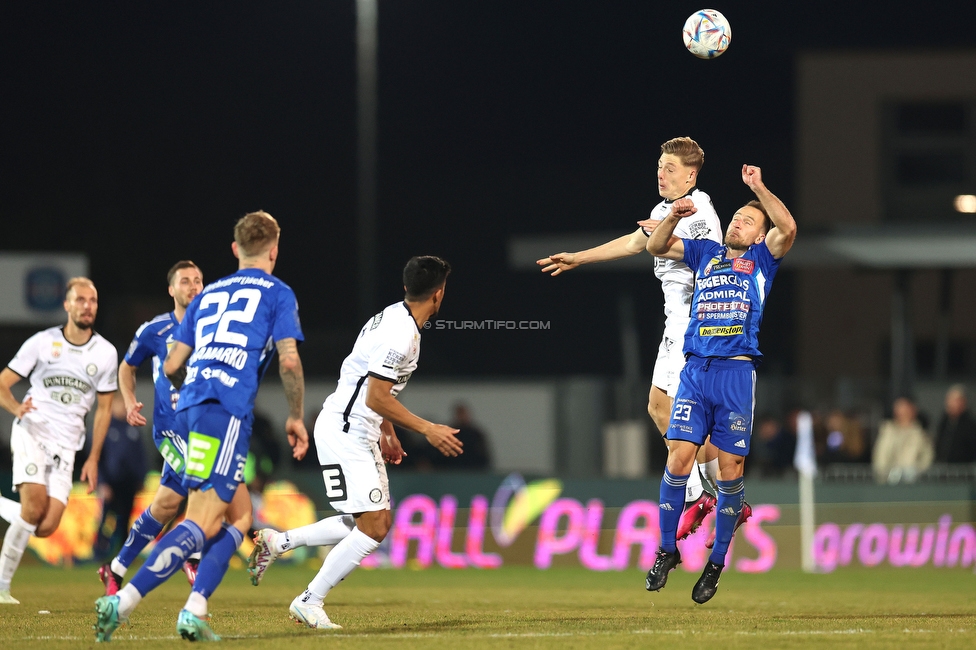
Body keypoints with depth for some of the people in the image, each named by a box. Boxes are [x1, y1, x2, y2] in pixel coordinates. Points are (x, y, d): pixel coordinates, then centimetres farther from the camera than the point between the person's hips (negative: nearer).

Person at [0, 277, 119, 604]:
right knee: (35, 506, -24)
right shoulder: (42, 342, 0)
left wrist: (93, 459, 8)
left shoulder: (106, 353, 4)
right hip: (32, 431, -3)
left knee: (46, 527, -11)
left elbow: (104, 408, 12)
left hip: (66, 444, 3)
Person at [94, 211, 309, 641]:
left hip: (189, 409, 7)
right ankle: (123, 602, -27)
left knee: (239, 515, 15)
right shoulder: (277, 294, 10)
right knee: (203, 522, -12)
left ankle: (194, 611, 0)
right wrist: (296, 417, 10)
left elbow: (172, 367, 22)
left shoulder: (208, 295, 25)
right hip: (228, 409, -7)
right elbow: (289, 361, -2)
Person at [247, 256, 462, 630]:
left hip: (359, 433, 10)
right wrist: (427, 430, -18)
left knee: (377, 522, 12)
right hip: (343, 433, -10)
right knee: (373, 525, -12)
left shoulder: (394, 317, 11)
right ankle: (309, 603, -4)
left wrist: (387, 432, 27)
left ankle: (276, 543, 17)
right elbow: (377, 398, -22)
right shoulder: (401, 336, -21)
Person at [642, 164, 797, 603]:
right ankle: (667, 551, 4)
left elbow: (788, 228, -6)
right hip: (696, 370, 2)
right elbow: (655, 246, 15)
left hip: (737, 373, -2)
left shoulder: (761, 258, 13)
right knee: (679, 458, -8)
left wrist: (758, 187, -9)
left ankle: (716, 563, 9)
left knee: (730, 469, -1)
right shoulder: (705, 254, 21)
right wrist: (674, 217, -2)